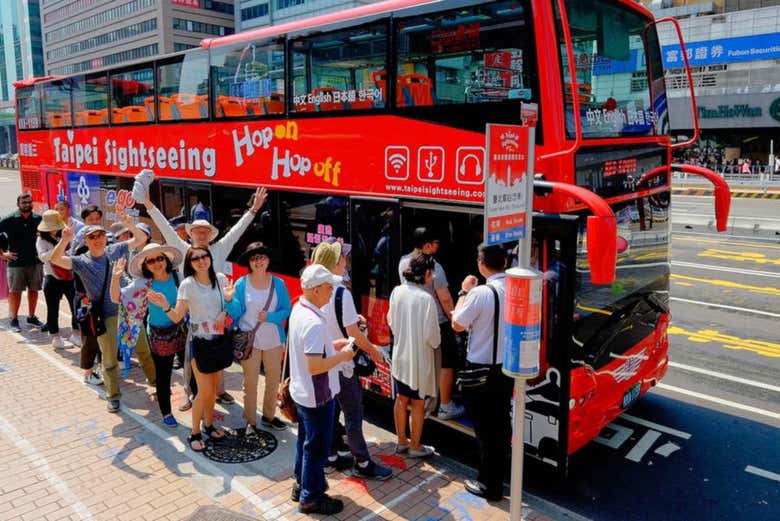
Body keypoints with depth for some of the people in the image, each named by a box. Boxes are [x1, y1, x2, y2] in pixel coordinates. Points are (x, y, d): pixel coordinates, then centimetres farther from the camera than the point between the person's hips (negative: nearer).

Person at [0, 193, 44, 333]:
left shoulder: (39, 219, 2)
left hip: (35, 261, 3)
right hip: (16, 262, -2)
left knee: (34, 290, 10)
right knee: (15, 291, 3)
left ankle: (31, 317, 22)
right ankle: (14, 320, 12)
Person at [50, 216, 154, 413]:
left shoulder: (115, 250, 2)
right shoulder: (81, 262, -4)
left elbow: (140, 239, 6)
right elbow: (55, 259, -17)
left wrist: (130, 225, -13)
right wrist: (65, 240, -32)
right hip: (105, 317, -2)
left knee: (144, 350, 9)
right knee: (109, 359, 7)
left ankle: (157, 384, 27)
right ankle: (113, 396, 24)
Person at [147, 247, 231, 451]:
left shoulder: (221, 279, -3)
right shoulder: (187, 285, -13)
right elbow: (177, 317, -15)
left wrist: (229, 299, -13)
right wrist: (165, 306, -35)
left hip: (219, 339, 4)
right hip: (199, 341, -4)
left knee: (213, 388, 16)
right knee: (205, 391, -3)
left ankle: (209, 425, 35)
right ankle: (195, 433, 16)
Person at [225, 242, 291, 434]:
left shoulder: (278, 283, -5)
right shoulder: (241, 284, -7)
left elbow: (286, 310, -2)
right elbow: (236, 313, -7)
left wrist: (269, 317, -18)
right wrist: (229, 299, -25)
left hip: (273, 340, 2)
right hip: (249, 340, -2)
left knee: (273, 380, 15)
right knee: (250, 382, 9)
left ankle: (269, 416, 35)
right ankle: (251, 421, 25)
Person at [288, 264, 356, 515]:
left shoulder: (298, 309, 1)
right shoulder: (314, 322, -31)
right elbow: (314, 366, -31)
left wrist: (332, 345, 5)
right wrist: (342, 356, -19)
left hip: (302, 391, 9)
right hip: (317, 396, -9)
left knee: (305, 440, 24)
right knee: (317, 447, 9)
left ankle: (301, 485, 41)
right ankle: (311, 497, 25)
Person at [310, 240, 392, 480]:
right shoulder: (341, 292, -23)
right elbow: (353, 332, -20)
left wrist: (352, 317, 13)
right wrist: (372, 350, -5)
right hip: (341, 364, -8)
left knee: (330, 410, 18)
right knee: (353, 415, 4)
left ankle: (331, 457, 30)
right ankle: (363, 464, 14)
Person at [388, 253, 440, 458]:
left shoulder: (397, 291, -6)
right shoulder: (426, 299, -23)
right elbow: (431, 334, -18)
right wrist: (436, 343, 3)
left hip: (400, 354, 6)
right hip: (419, 357, -5)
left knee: (401, 399, 18)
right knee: (418, 403, 11)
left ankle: (402, 441, 33)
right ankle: (415, 446, 25)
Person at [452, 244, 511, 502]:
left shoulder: (480, 293, -23)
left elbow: (457, 324, -9)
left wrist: (463, 292, -1)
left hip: (481, 369, -6)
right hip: (508, 365, 6)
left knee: (485, 426, 7)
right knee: (502, 421, 22)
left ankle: (489, 484, 20)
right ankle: (500, 472, 39)